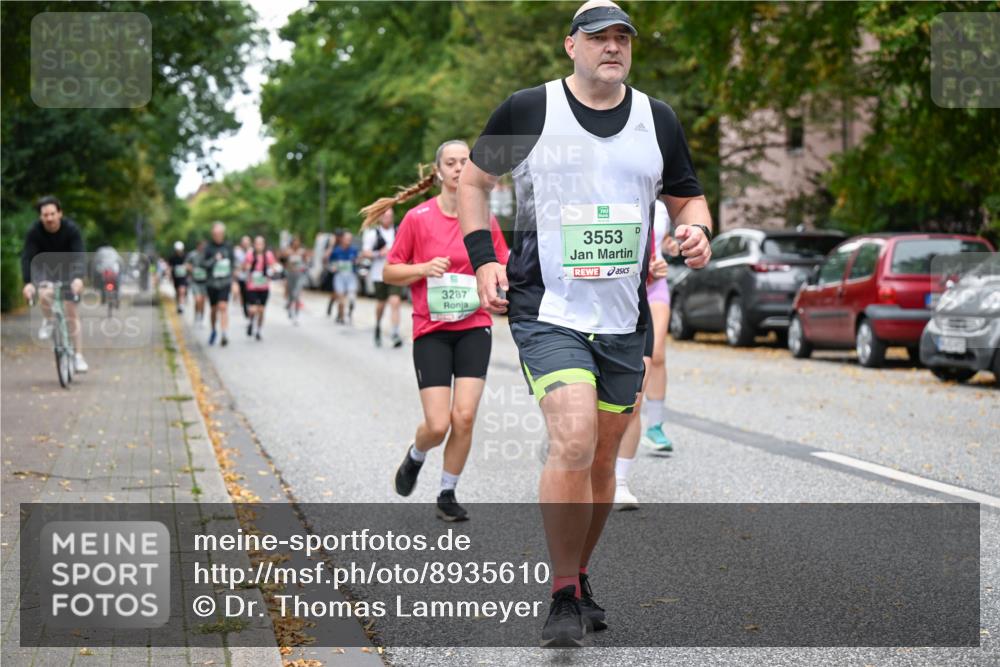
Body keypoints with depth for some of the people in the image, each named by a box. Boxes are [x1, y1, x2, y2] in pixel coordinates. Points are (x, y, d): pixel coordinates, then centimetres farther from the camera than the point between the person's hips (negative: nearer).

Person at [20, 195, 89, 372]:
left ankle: (78, 357, 3)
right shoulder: (34, 231, -22)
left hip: (66, 271, 0)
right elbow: (27, 257, -27)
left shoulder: (71, 229, -23)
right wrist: (27, 282, -42)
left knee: (72, 313, -5)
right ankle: (48, 321, -1)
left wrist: (79, 278, -50)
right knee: (45, 294, -33)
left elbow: (79, 256, -32)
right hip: (44, 270, 0)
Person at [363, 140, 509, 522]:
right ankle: (415, 456, 28)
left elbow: (502, 268, 14)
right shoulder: (417, 218, -3)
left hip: (474, 327, 2)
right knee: (438, 425, -9)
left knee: (464, 416, -9)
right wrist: (424, 268, -14)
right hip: (431, 330, -2)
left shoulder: (484, 219, 3)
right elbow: (389, 272, 2)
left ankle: (448, 494, 11)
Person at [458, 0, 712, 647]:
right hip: (547, 308, -4)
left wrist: (697, 230, -4)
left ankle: (580, 575, 32)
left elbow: (687, 197, 19)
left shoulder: (658, 119, 8)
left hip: (625, 318, 4)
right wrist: (483, 257, 0)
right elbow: (475, 179, 11)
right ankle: (563, 596, -8)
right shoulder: (528, 109, -2)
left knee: (603, 458, 11)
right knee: (573, 442, -21)